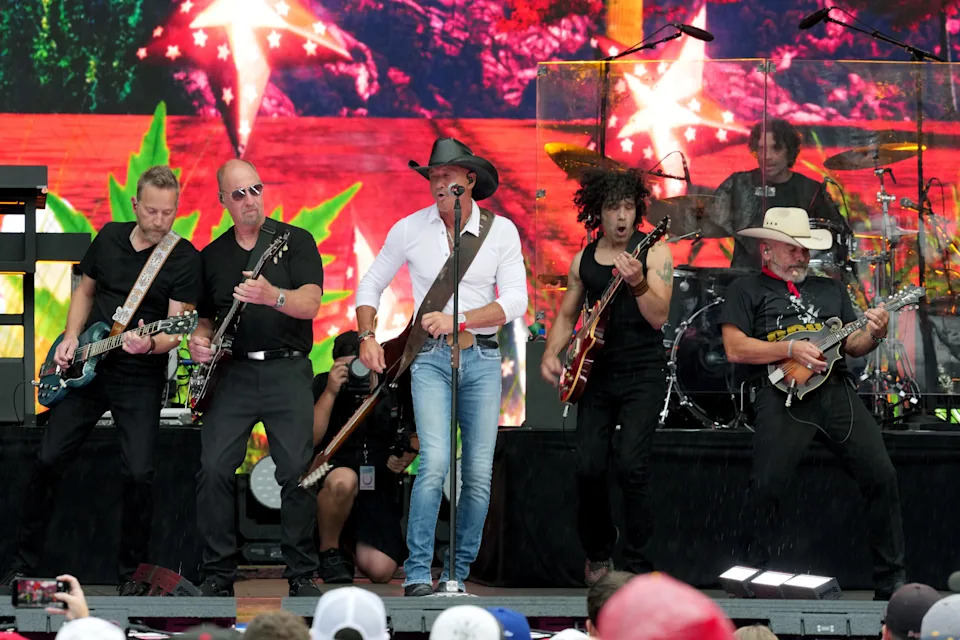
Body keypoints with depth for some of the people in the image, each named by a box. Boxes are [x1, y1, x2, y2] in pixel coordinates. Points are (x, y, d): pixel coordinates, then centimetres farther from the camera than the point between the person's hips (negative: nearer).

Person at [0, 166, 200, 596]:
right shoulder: (110, 237, 5)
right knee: (49, 460, 2)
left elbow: (177, 329, -13)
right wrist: (70, 338, 4)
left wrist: (150, 344, -34)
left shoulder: (184, 259, -9)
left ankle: (130, 575, 4)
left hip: (139, 380, -4)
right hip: (84, 368, 4)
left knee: (138, 474, -13)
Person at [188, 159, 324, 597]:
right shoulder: (212, 256, 14)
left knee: (296, 471, -11)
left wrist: (272, 296, -30)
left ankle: (302, 575, 0)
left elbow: (311, 303, -11)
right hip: (233, 373, 3)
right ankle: (218, 573, -1)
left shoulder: (295, 241, 3)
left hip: (287, 369, -3)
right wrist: (199, 340, 0)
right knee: (214, 469, -10)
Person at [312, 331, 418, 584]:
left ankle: (354, 543, 24)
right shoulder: (322, 385, -6)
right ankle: (329, 552, -12)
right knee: (344, 479, -41)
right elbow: (308, 440, -18)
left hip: (379, 488, 2)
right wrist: (330, 392, -23)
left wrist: (405, 457, -4)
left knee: (380, 571, -17)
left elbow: (416, 435, 18)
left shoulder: (395, 389, 0)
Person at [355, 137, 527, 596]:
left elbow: (515, 300, -5)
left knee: (479, 475, -1)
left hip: (482, 356, 2)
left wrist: (458, 319, -16)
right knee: (435, 463, -18)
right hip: (430, 358, -2)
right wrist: (367, 337, 1)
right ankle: (417, 575, -14)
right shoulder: (410, 230, 3)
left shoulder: (500, 231, 3)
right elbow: (371, 286, 15)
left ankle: (458, 574, 11)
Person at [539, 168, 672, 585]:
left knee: (631, 464, -19)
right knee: (588, 468, -6)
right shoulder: (584, 260, 12)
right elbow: (567, 315, 21)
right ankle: (598, 554, 17)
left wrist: (637, 283, -29)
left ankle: (636, 563, -10)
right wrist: (551, 354, 4)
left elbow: (659, 317, -12)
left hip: (642, 374, -4)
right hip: (597, 374, 4)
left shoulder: (653, 253, -2)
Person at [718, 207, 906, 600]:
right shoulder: (747, 290, 13)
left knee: (881, 475, -9)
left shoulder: (830, 289, 28)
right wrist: (792, 350, -10)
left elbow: (853, 345, 24)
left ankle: (891, 581, -3)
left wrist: (874, 334, 1)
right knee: (765, 486, -18)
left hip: (836, 389, 4)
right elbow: (735, 348, 0)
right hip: (782, 394, -4)